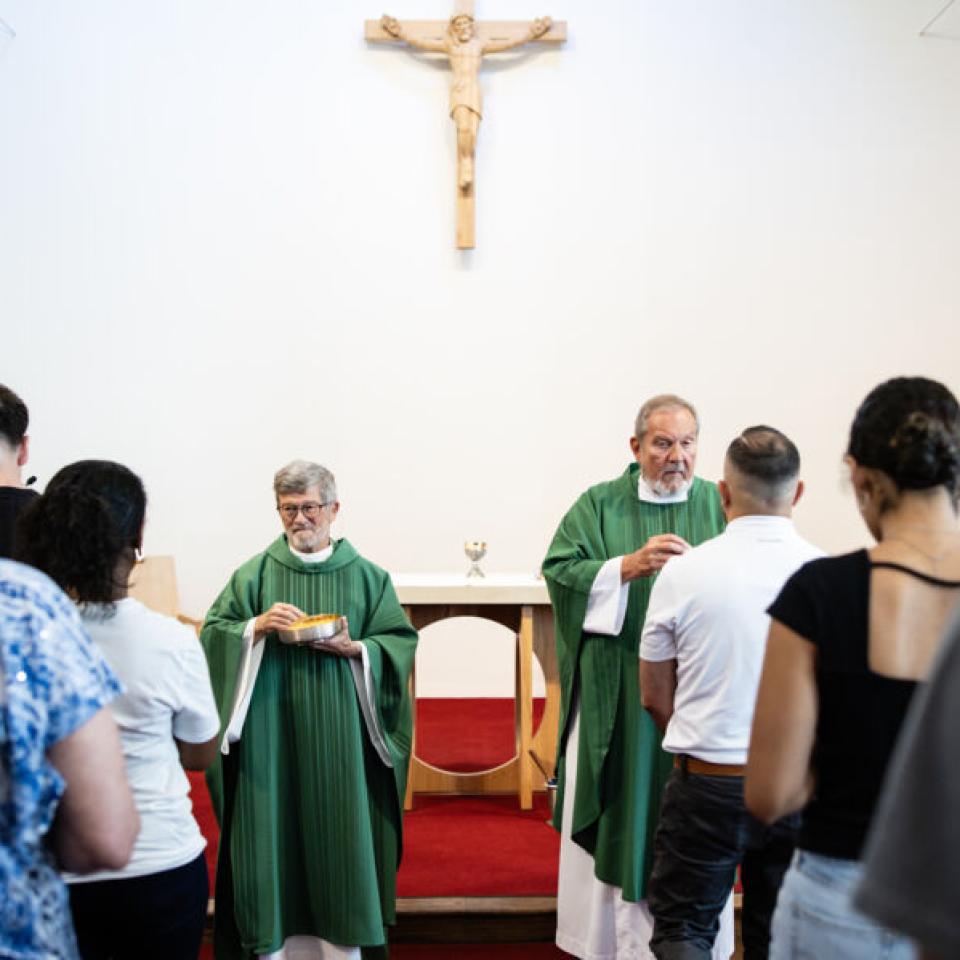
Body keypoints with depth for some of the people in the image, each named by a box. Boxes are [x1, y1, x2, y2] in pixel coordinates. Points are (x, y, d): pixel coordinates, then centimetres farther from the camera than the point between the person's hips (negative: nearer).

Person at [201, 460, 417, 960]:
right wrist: (258, 627, -16)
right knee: (273, 826, 3)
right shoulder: (255, 573, 4)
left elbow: (400, 641, 3)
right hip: (270, 731, 0)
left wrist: (355, 649, -14)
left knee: (339, 827, 4)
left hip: (339, 734, 0)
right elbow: (214, 632, 1)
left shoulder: (366, 576, 4)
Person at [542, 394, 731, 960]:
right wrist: (628, 566, -20)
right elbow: (559, 571, -8)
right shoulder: (600, 505, 4)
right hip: (616, 701, -1)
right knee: (620, 821, 7)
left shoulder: (721, 506, 6)